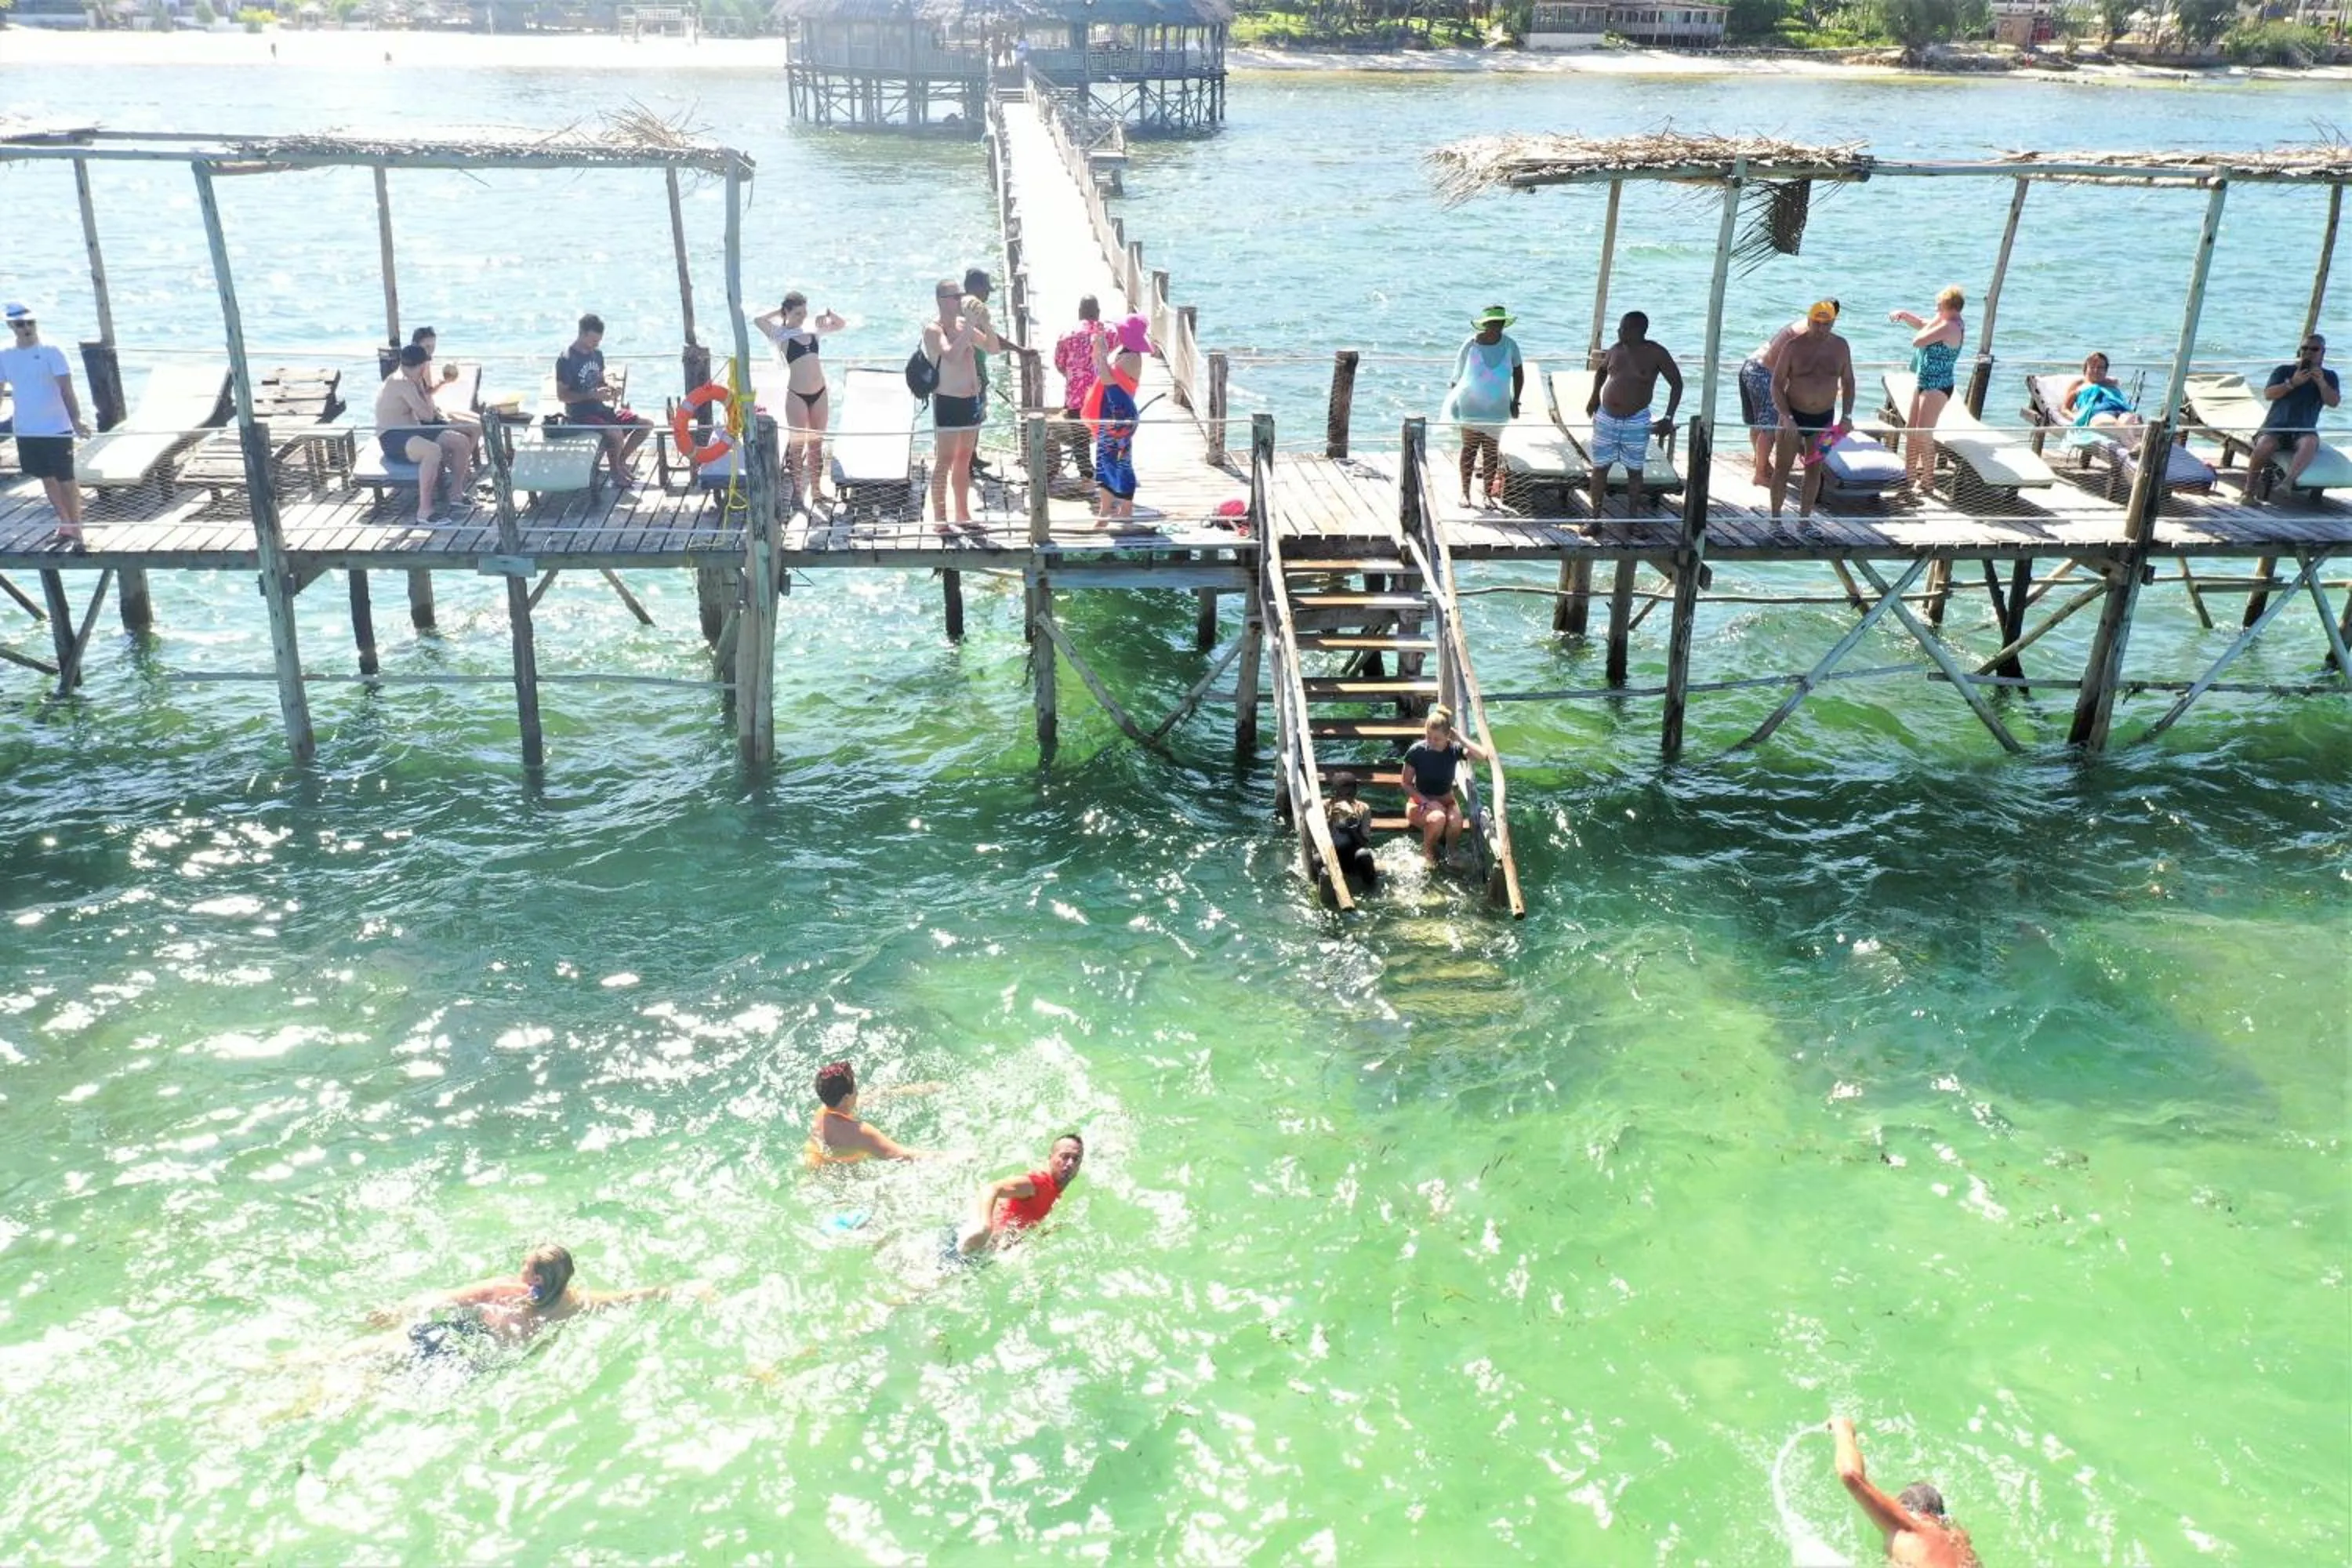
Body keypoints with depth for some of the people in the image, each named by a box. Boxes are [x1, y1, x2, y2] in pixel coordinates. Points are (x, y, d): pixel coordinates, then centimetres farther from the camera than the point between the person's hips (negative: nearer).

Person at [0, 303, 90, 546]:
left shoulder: (51, 352, -9)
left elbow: (66, 389, -15)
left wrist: (76, 420, -26)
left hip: (56, 428, -5)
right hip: (25, 431, 5)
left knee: (66, 480, -1)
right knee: (47, 479, 13)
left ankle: (76, 529, 7)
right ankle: (65, 526, 25)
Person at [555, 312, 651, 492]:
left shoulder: (597, 354, 7)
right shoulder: (566, 359, -15)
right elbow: (562, 395, -16)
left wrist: (610, 383, -2)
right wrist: (593, 394, -26)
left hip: (601, 409, 8)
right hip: (580, 415, -8)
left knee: (647, 424, -1)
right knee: (616, 433, -34)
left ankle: (620, 461, 13)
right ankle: (615, 472, -7)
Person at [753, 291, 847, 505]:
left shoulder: (812, 328, 10)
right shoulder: (779, 333, -3)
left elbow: (841, 325, 22)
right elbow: (757, 320, -22)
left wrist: (828, 313, 2)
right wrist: (779, 311, -7)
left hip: (819, 392, 5)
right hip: (796, 394, -5)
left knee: (816, 443, 12)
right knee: (797, 444, 0)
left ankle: (816, 490, 22)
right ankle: (797, 492, 7)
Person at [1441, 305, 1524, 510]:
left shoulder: (1509, 346, -5)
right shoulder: (1471, 344, -11)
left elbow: (1519, 373, 7)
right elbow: (1458, 375, -4)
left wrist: (1515, 401, 3)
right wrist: (1452, 401, -4)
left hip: (1497, 408, 2)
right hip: (1470, 406, -2)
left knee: (1492, 451, 7)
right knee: (1470, 449, 2)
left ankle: (1488, 494, 16)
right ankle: (1465, 492, 12)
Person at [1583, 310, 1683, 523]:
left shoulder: (1655, 353, -12)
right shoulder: (1616, 349, 0)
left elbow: (1676, 384, -6)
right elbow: (1602, 370, 22)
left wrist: (1669, 418, -12)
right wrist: (1594, 396, 6)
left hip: (1636, 423, -3)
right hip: (1605, 419, 3)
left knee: (1634, 470, 8)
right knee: (1599, 468, 6)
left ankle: (1633, 517, 20)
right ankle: (1595, 517, 17)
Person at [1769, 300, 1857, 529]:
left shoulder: (1840, 346, -1)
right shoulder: (1793, 346, -11)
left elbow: (1848, 382, 9)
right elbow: (1777, 384, -11)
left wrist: (1847, 415, -2)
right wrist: (1786, 417, -20)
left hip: (1824, 417, 3)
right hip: (1793, 415, -3)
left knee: (1814, 469, 8)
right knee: (1782, 468, 1)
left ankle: (1805, 518, 18)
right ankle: (1775, 518, 10)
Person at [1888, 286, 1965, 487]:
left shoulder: (1948, 327, -24)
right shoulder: (1951, 323, 8)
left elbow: (1917, 341, -25)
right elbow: (1920, 324, 22)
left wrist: (1934, 321, -12)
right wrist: (1904, 314, 6)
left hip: (1936, 387, -11)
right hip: (1925, 383, 11)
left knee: (1923, 433, -7)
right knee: (1911, 429, 18)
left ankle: (1928, 478, 2)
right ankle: (1909, 471, 30)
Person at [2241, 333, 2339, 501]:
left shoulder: (2328, 376, 16)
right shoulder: (2284, 371, 14)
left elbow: (2333, 402, 0)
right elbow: (2268, 394, -2)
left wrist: (2321, 382, -14)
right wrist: (2292, 383, -16)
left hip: (2304, 430, 0)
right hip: (2276, 426, 0)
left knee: (2311, 442, -37)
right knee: (2264, 446, -34)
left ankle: (2287, 483, -53)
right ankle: (2248, 490, -23)